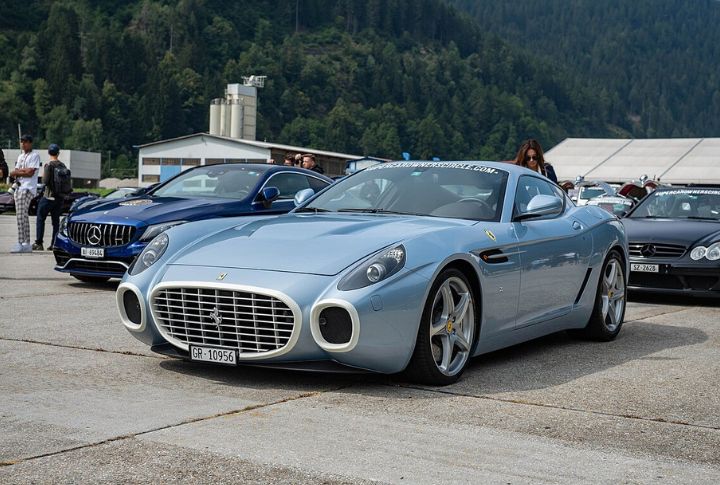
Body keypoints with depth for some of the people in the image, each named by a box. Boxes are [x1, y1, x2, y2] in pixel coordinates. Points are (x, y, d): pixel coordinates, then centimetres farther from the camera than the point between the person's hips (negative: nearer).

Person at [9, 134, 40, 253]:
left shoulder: (34, 156, -4)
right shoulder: (20, 156, 22)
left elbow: (30, 173, -14)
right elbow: (13, 173, 13)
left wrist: (17, 172, -2)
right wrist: (24, 170, -6)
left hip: (27, 188, -9)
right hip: (18, 187, 9)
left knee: (21, 215, -17)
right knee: (23, 216, 9)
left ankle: (21, 243, -19)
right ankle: (26, 244, 13)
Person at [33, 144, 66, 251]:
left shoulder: (49, 165, -11)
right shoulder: (63, 166, 7)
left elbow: (45, 181, -16)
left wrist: (43, 175, 2)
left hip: (48, 196, -6)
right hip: (59, 197, 6)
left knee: (40, 219, 1)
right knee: (56, 221, 7)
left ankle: (38, 243, -4)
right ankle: (54, 244, 4)